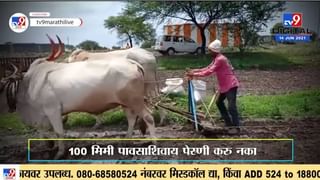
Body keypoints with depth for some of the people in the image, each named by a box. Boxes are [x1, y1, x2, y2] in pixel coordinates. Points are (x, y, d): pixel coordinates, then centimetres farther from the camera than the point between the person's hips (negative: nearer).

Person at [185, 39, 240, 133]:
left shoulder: (220, 59, -21)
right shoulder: (216, 59, 11)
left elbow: (209, 72, -24)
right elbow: (208, 68, 13)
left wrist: (194, 74, -20)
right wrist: (194, 71, 4)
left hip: (231, 85, -11)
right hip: (224, 86, 11)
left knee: (231, 106, -13)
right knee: (219, 102, 19)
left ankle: (236, 127, -8)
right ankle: (228, 123, 26)